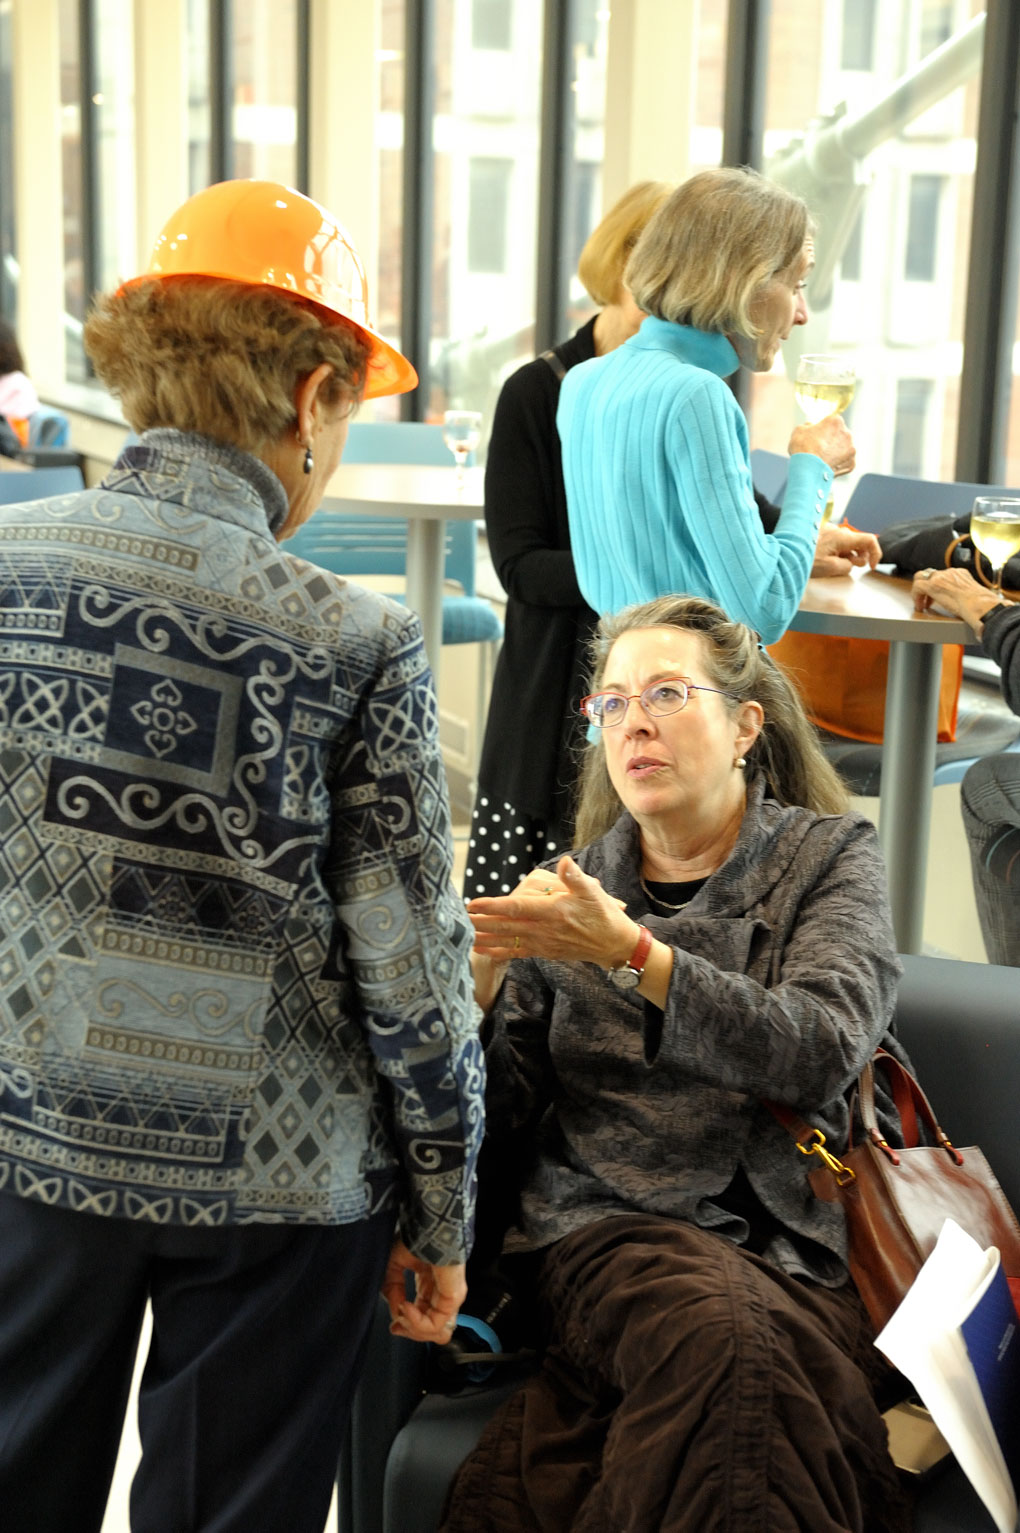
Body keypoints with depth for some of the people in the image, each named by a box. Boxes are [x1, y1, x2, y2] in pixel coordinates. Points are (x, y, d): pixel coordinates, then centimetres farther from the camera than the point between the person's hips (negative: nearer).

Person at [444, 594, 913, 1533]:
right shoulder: (572, 888, 14)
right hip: (610, 1220, 1)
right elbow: (500, 1131, 10)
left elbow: (818, 1055, -10)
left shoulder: (831, 856, 9)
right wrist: (478, 989, -9)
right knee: (721, 1340, -33)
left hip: (795, 1235, 0)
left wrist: (630, 952, -18)